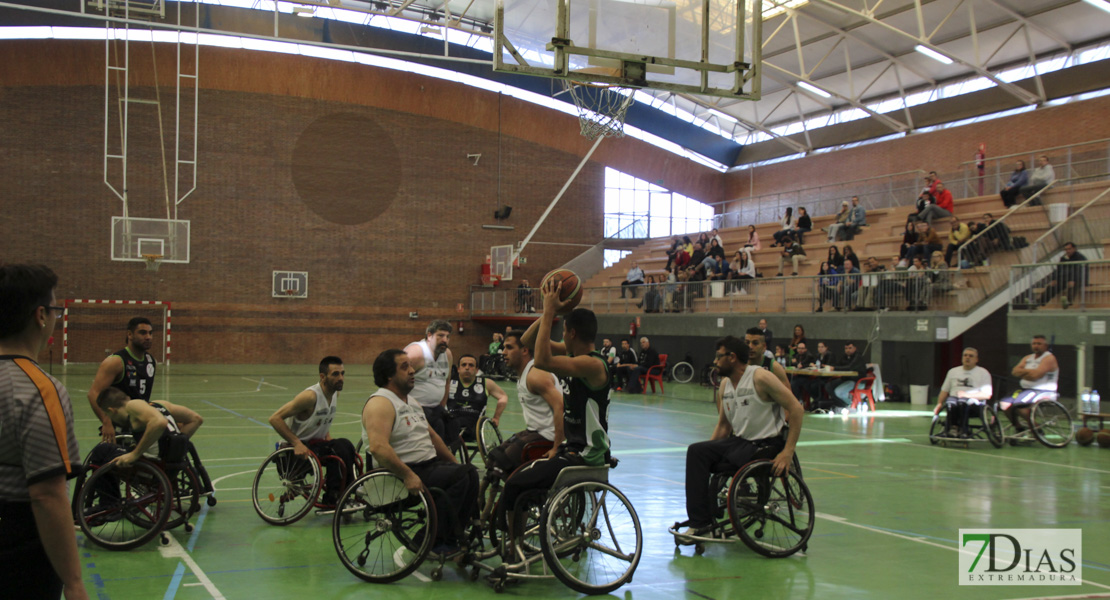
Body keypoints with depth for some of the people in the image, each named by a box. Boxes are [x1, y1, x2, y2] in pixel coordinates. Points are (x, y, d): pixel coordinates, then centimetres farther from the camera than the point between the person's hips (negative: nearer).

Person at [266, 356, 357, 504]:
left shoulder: (336, 393, 3)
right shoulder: (310, 396, -22)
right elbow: (275, 418, -23)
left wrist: (327, 436, 4)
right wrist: (297, 443, -27)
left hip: (318, 443, 8)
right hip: (300, 448, -8)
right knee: (340, 447, -29)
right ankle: (332, 498, -20)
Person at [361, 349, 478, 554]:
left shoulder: (411, 402, 19)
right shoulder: (380, 404, -14)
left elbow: (432, 435, 28)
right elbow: (378, 447, -28)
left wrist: (455, 464, 22)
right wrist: (408, 476, -32)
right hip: (399, 474, -10)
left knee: (469, 472, -8)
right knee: (459, 477, -22)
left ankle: (456, 535, 1)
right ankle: (435, 541, -14)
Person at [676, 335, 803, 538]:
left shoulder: (760, 378, -14)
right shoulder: (725, 384, 10)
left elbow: (796, 410, -16)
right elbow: (723, 425, 19)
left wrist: (788, 452, -21)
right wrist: (709, 451, 5)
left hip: (765, 446, -7)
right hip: (739, 440, 7)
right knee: (696, 451, -13)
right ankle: (699, 521, -13)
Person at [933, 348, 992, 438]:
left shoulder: (983, 373, 12)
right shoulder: (953, 371, 24)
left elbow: (987, 395, 0)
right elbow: (944, 391, 20)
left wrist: (968, 394, -12)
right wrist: (939, 404, 1)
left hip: (974, 401, -3)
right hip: (954, 397, 3)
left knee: (962, 402, -39)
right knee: (951, 402, -36)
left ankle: (962, 431, -41)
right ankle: (952, 428, -39)